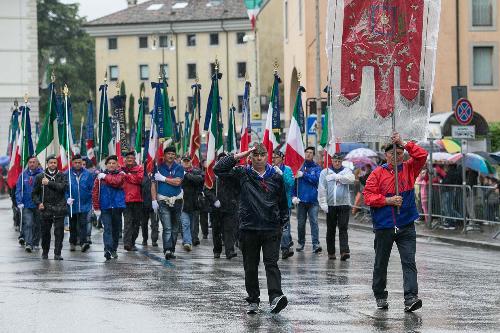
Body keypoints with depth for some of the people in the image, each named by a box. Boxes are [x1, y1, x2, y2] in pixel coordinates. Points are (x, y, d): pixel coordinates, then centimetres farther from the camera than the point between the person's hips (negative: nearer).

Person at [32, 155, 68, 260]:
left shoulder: (62, 176, 7)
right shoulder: (40, 177, 9)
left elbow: (63, 187, -12)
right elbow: (35, 193, 13)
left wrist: (49, 183, -13)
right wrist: (38, 203, -3)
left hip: (59, 208, -1)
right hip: (45, 209, 1)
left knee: (59, 232, -6)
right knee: (45, 232, 5)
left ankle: (57, 253, -2)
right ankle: (45, 252, 21)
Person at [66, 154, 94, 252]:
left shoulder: (87, 174, 0)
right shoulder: (67, 174, -3)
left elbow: (92, 188, 5)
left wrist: (90, 199, 0)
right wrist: (67, 198, -14)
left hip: (84, 205, -1)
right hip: (72, 204, 1)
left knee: (83, 224, -10)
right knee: (73, 225, 13)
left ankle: (83, 242, -17)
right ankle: (72, 243, 25)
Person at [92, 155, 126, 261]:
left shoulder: (120, 175, 6)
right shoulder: (100, 176, 5)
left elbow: (117, 182, -17)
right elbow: (95, 193, 2)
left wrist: (105, 177, -7)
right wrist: (96, 208, -3)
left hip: (117, 206, 2)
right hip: (105, 207, -2)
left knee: (116, 229, 10)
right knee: (107, 228, -14)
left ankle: (114, 250, 22)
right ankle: (108, 249, -25)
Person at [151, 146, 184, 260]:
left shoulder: (179, 168, 5)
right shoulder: (159, 167, 4)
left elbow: (177, 182, -10)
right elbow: (153, 184, 3)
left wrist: (163, 178, -8)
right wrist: (154, 200, -4)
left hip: (176, 200, 2)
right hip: (163, 201, -2)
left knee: (175, 228, 8)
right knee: (167, 228, -14)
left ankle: (172, 250, 18)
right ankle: (167, 250, -25)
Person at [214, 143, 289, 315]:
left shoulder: (276, 177, 7)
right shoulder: (242, 174, 5)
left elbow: (283, 202, 15)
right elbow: (218, 169, -2)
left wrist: (283, 220, 10)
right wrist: (239, 156, -4)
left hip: (271, 229, -1)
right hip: (248, 229, 1)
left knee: (271, 263, -11)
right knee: (250, 267, 7)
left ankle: (275, 297, -22)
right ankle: (253, 300, 16)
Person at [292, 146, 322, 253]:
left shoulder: (317, 168, 6)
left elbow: (317, 179, -11)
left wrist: (304, 175, -11)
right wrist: (294, 196, -5)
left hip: (313, 200, -2)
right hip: (301, 200, 2)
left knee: (314, 221, -11)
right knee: (301, 223, 7)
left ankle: (316, 244, -15)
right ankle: (301, 243, 19)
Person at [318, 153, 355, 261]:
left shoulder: (346, 171, 9)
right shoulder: (325, 172, 7)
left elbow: (351, 179, -14)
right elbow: (322, 189, 1)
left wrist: (336, 176, -12)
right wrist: (323, 203, -8)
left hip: (344, 204, -1)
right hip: (330, 205, 1)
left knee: (343, 229, -7)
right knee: (330, 230, 6)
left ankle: (344, 251, -15)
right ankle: (331, 252, 12)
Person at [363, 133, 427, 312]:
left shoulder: (409, 169, 8)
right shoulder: (378, 173, 1)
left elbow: (422, 155, -4)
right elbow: (368, 196, -4)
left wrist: (404, 144, -9)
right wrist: (388, 200, -15)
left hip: (406, 226, 1)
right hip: (384, 227, -1)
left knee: (409, 261, -11)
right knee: (381, 263, 10)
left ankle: (411, 298, -18)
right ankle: (380, 296, 26)